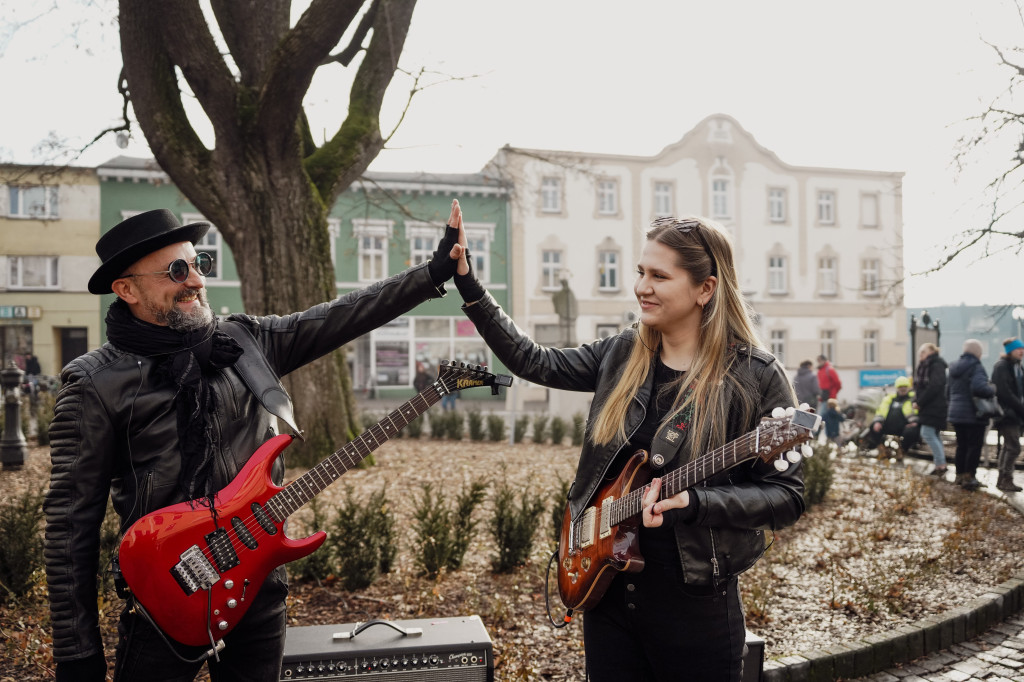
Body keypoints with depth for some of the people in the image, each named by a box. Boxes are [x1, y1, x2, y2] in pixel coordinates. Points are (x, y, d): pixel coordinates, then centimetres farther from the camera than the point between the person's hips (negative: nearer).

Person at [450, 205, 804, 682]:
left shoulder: (757, 378, -11)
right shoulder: (622, 355, 4)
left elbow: (787, 495, -11)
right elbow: (533, 361, 7)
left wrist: (692, 502, -25)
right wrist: (466, 281, 2)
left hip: (693, 602, -4)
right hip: (606, 588, 5)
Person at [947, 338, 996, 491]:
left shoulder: (954, 367, 12)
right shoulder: (975, 367, -15)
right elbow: (980, 388, -30)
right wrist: (993, 389, -12)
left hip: (956, 413, 8)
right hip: (974, 415, -8)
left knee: (961, 445, 15)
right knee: (975, 446, 1)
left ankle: (960, 475, 20)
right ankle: (969, 477, 2)